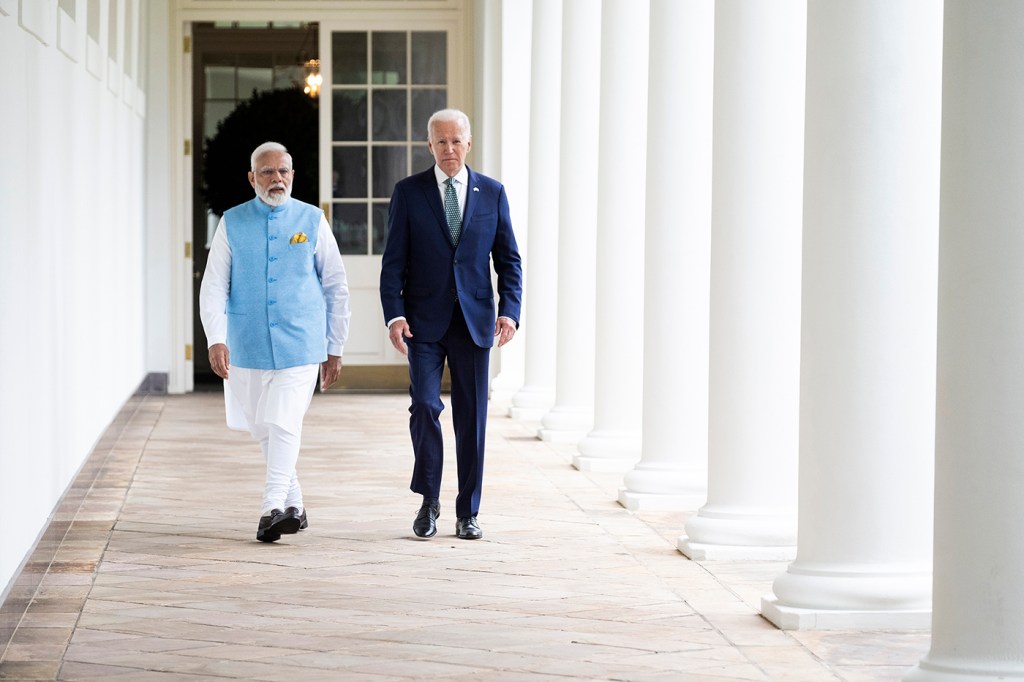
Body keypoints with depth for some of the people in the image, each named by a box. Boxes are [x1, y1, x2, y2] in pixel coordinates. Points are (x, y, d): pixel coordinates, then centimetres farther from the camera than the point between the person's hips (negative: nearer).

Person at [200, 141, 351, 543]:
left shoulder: (312, 221, 4)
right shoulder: (232, 224, 4)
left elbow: (336, 287, 9)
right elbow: (213, 285, -1)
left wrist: (335, 348, 8)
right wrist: (216, 339, -15)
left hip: (299, 344, -2)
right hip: (247, 346, 2)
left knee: (284, 424, -15)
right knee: (261, 428, 10)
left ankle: (273, 508, -18)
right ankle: (293, 503, 23)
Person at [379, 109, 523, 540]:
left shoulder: (492, 193, 6)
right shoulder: (409, 192, 2)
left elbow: (508, 259, 7)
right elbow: (393, 261, 0)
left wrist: (509, 311, -7)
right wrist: (394, 315, -12)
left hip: (473, 322, 1)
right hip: (424, 322, -1)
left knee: (471, 417, 4)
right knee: (425, 405, -12)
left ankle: (467, 512, 13)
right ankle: (429, 500, 7)